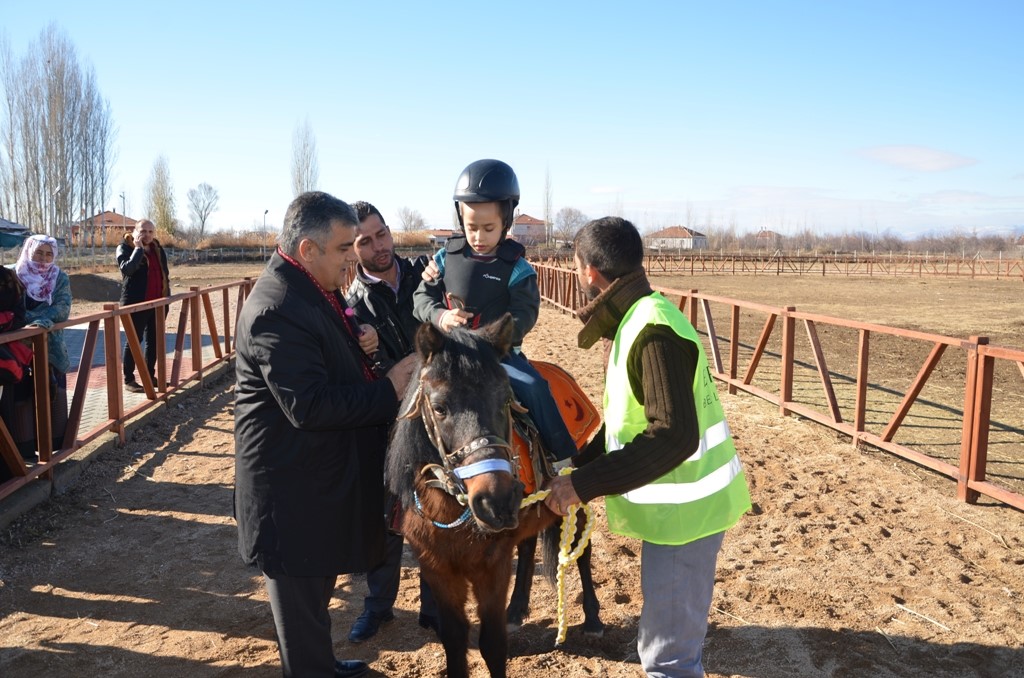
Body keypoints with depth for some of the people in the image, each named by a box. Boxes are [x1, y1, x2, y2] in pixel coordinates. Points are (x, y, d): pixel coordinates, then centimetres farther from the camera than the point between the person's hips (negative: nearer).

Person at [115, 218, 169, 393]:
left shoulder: (158, 250, 13)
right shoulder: (125, 248, -5)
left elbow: (165, 273, 19)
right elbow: (127, 268, -24)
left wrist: (167, 295, 12)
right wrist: (138, 247, -19)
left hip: (157, 302, 6)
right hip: (136, 303, -6)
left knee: (154, 340, 10)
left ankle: (150, 375, 20)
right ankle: (128, 379, 3)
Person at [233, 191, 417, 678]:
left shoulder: (316, 289, 4)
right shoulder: (277, 310, -27)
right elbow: (309, 406, -30)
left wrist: (363, 340, -2)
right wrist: (388, 391, -23)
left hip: (323, 469, 10)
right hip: (291, 485, -10)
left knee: (318, 579, 26)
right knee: (300, 589, 10)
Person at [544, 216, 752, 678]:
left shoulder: (654, 331, -24)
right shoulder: (633, 320, 7)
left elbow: (673, 437, -31)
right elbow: (624, 415, 14)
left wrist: (583, 484, -28)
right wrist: (580, 468, 7)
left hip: (684, 509, -10)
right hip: (674, 501, 10)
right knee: (675, 631, 25)